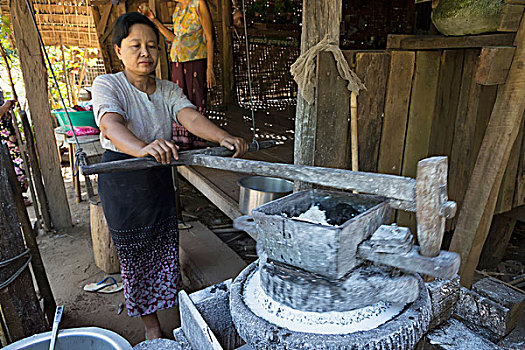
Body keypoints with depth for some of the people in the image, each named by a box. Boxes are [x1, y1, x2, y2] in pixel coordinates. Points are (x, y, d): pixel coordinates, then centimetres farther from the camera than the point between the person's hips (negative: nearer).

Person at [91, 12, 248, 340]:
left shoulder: (169, 89, 2)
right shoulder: (107, 85, -12)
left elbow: (191, 116, -18)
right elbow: (112, 125, -32)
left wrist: (223, 137, -39)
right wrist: (142, 148, -55)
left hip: (160, 178, 4)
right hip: (122, 181, -3)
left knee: (166, 245, 14)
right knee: (134, 252, 9)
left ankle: (172, 298, 41)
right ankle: (150, 319, 31)